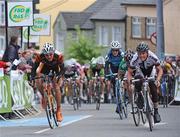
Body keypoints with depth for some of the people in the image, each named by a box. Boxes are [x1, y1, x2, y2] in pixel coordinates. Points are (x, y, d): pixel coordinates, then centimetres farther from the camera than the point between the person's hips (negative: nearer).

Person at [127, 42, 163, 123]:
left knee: (154, 89, -17)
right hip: (140, 72, 0)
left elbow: (160, 70, -20)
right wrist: (130, 81, -39)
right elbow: (129, 72, -20)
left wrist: (158, 80, -37)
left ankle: (156, 111, -7)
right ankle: (139, 97, -4)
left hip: (151, 73, 0)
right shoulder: (135, 59, -33)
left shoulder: (153, 57, -33)